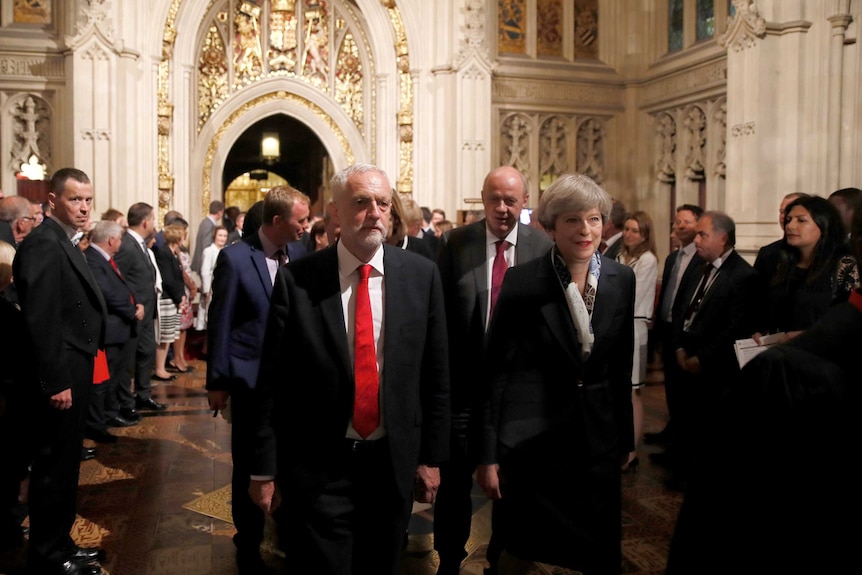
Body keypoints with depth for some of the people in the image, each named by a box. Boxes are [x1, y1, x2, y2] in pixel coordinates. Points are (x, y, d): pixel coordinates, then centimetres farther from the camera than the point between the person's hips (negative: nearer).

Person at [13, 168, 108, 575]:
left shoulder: (64, 243, 13)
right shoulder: (44, 243, -18)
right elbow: (40, 320, -23)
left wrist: (72, 376, 17)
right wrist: (56, 382, -23)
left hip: (73, 371, 10)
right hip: (61, 376, -10)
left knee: (64, 463, 18)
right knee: (54, 466, 2)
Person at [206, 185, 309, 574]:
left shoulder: (297, 254, 1)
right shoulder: (234, 258, -11)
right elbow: (220, 322, -7)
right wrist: (217, 381, -5)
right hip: (251, 379, -3)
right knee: (249, 466, 10)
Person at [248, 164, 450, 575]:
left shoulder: (421, 274, -3)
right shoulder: (297, 279, -9)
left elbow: (435, 374, 1)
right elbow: (271, 381, -6)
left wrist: (432, 457, 3)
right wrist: (264, 469, -4)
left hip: (394, 463, 3)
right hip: (317, 466, -2)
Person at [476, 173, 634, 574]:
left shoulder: (621, 279, 0)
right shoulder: (521, 282, -12)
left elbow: (621, 364, 9)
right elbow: (495, 369, -10)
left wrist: (624, 436, 12)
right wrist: (488, 454, -10)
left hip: (597, 436, 4)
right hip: (532, 436, -3)